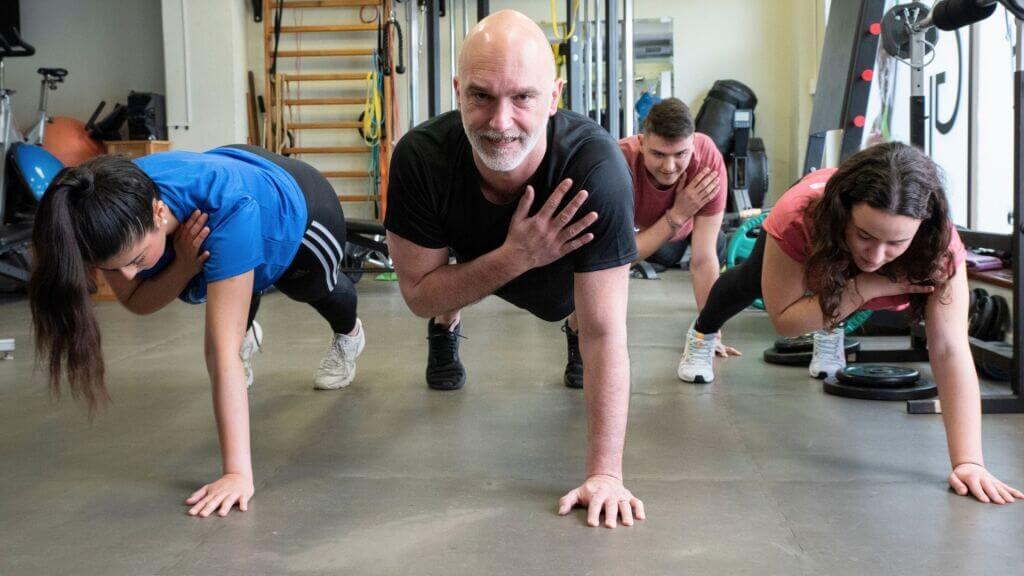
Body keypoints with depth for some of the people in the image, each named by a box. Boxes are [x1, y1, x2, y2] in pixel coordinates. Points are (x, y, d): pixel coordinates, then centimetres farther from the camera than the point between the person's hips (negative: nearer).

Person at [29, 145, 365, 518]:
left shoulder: (230, 210, -50)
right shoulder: (111, 214, -35)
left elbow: (221, 352, -51)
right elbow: (137, 302, -21)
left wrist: (238, 472, -52)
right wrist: (184, 266, -42)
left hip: (300, 209, -3)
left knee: (312, 290, 25)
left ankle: (349, 334, 57)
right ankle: (246, 334, 43)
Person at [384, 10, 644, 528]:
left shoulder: (597, 167, -44)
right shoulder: (421, 157, -39)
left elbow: (606, 331, -42)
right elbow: (418, 293, -29)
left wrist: (605, 473, -43)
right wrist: (515, 257, -45)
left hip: (558, 274, -1)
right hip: (471, 255, 1)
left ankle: (572, 336, 29)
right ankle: (443, 337, 22)